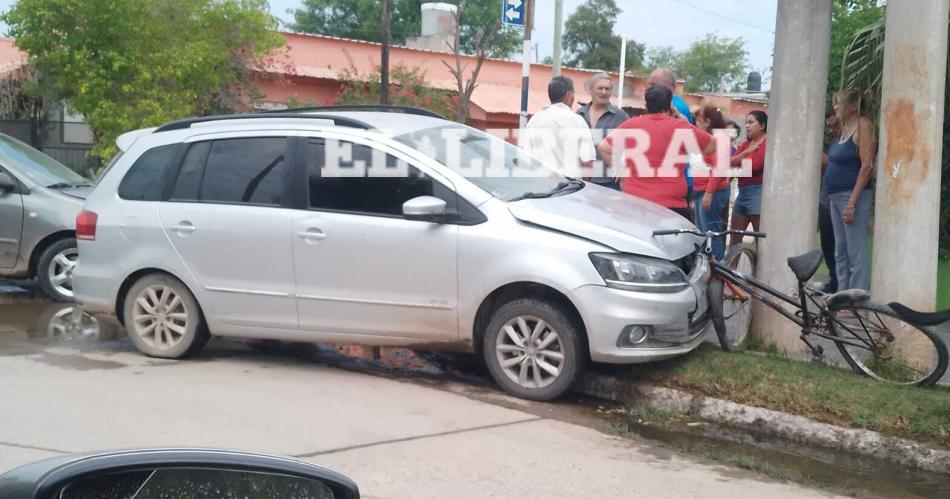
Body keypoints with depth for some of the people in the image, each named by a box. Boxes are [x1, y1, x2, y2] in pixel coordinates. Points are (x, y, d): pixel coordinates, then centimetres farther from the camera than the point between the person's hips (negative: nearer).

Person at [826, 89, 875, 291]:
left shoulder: (863, 125, -10)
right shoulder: (844, 128, 16)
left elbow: (867, 166, -17)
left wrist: (852, 201, -21)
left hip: (851, 195, -9)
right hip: (836, 196, 9)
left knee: (856, 253, -8)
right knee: (841, 253, 12)